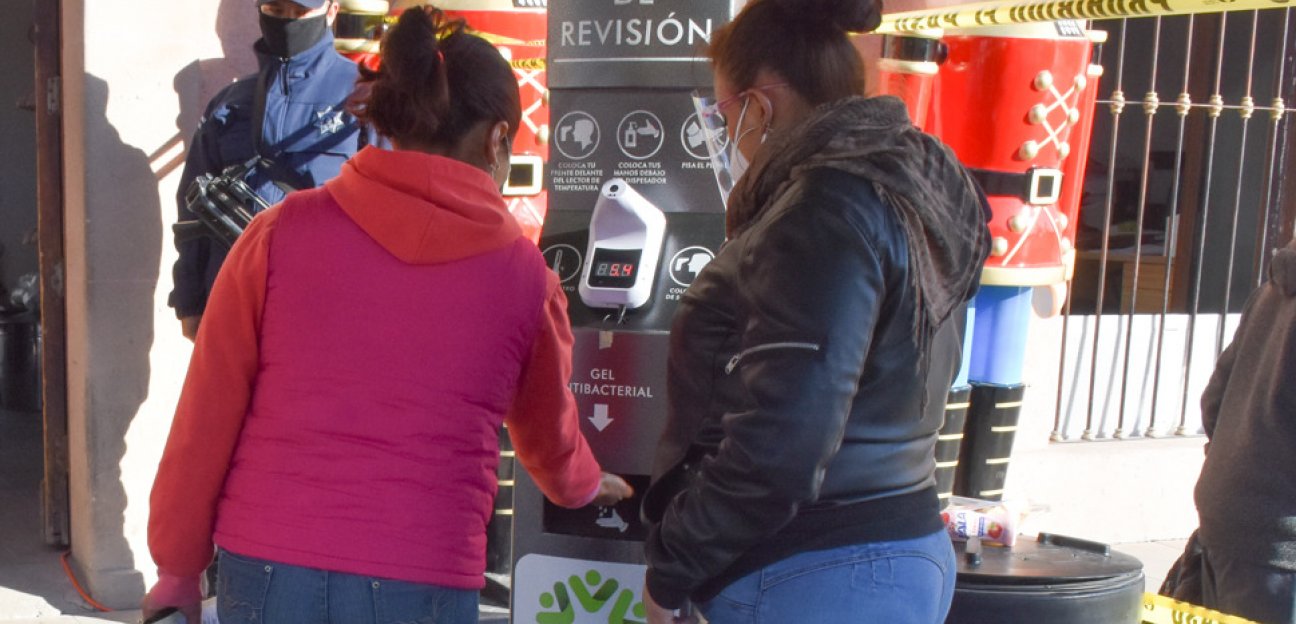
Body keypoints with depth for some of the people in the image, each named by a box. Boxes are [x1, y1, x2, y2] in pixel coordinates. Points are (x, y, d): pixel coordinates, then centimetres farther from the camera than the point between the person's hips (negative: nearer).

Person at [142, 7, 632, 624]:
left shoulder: (281, 233, -2)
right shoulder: (522, 273, 1)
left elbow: (207, 419, 2)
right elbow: (546, 429, 18)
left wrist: (178, 565, 14)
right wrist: (582, 486, 39)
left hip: (267, 575, 1)